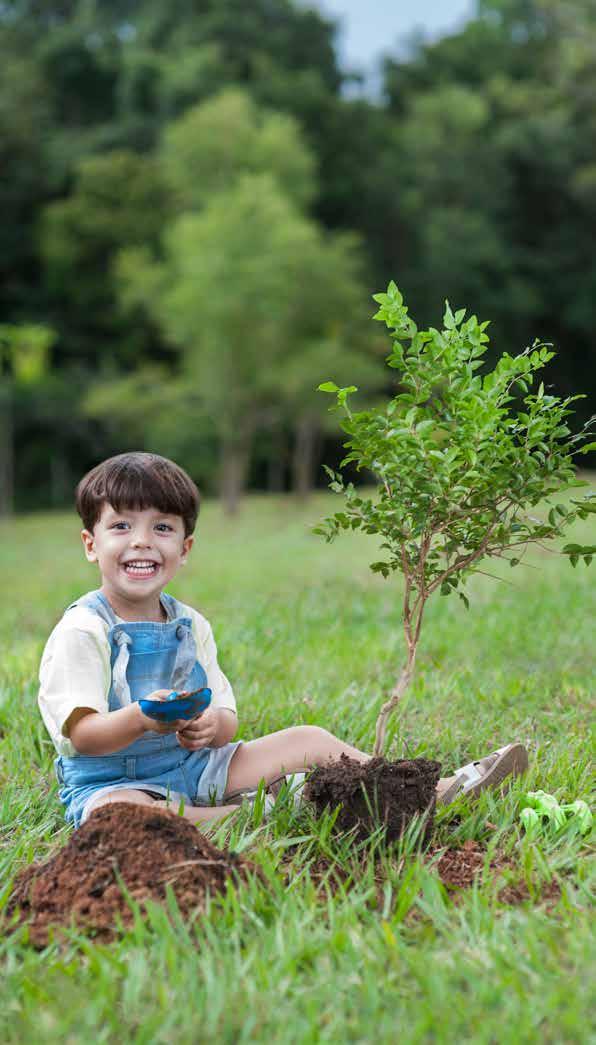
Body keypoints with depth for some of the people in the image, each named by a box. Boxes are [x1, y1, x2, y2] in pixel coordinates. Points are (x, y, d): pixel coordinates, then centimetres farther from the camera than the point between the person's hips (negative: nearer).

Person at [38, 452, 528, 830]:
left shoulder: (190, 625, 7)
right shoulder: (81, 632, -12)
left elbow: (227, 720, 4)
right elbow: (80, 734, -21)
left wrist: (211, 726, -21)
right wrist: (140, 719, -40)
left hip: (194, 767, 6)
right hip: (112, 782, -6)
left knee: (308, 740, 0)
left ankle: (437, 793, 2)